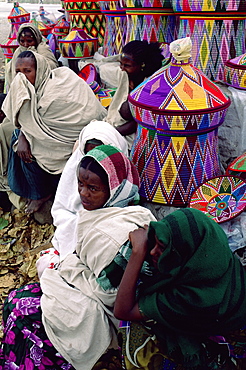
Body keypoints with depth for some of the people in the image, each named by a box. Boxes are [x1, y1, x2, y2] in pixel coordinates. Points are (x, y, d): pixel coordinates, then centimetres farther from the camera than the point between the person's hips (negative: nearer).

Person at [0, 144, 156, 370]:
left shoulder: (120, 233, -32)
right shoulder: (103, 206, -4)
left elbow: (107, 291, -24)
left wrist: (71, 267, -14)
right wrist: (68, 263, -3)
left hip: (106, 311, -9)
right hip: (91, 281, 9)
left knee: (23, 311, -9)